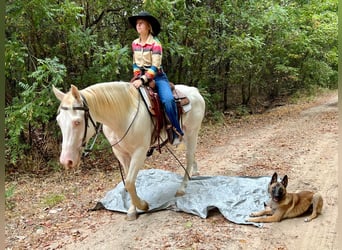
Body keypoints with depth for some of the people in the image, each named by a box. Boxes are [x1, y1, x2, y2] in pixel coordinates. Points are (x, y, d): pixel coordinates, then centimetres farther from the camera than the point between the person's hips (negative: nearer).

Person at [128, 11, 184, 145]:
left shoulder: (155, 43, -12)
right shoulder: (135, 43, 6)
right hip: (141, 77, 6)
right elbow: (135, 63, 14)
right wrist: (138, 78, -2)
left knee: (167, 99, -31)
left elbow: (155, 67, -18)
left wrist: (143, 80, -29)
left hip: (157, 77, -6)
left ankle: (177, 131, -17)